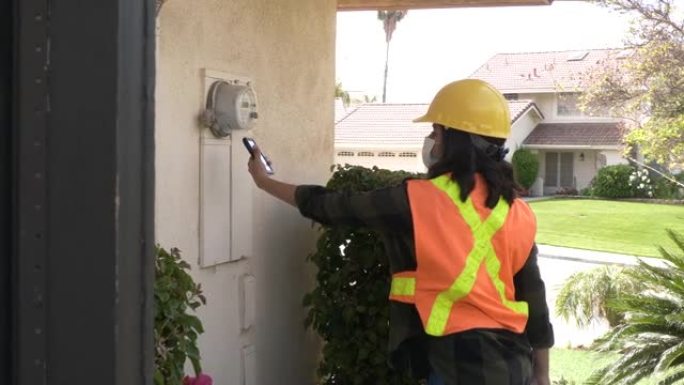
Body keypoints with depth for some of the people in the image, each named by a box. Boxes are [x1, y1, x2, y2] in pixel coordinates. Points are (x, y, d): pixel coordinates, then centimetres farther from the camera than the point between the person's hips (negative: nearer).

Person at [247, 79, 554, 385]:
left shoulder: (416, 201, -10)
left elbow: (332, 206, 3)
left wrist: (265, 182, 19)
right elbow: (534, 297, 6)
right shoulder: (517, 213, 3)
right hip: (512, 360, 6)